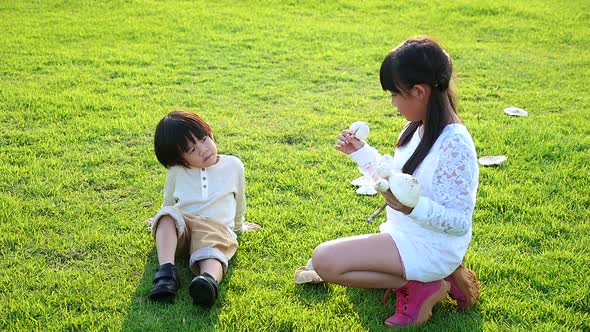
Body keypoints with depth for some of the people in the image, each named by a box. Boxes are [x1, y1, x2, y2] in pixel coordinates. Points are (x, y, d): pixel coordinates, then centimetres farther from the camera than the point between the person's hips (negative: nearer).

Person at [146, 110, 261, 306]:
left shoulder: (234, 166, 10)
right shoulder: (176, 173, 9)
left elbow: (239, 202, 26)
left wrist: (238, 226, 39)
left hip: (217, 228, -1)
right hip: (181, 227, 2)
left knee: (213, 245, -37)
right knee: (168, 215, -33)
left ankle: (209, 279, -70)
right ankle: (166, 271, -47)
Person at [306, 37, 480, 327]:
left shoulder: (454, 144, -25)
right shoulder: (415, 129, 3)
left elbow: (459, 222, -23)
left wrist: (412, 207, -38)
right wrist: (361, 152, 10)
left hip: (429, 247, -10)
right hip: (404, 233, 10)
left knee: (325, 260, -20)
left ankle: (420, 287, -6)